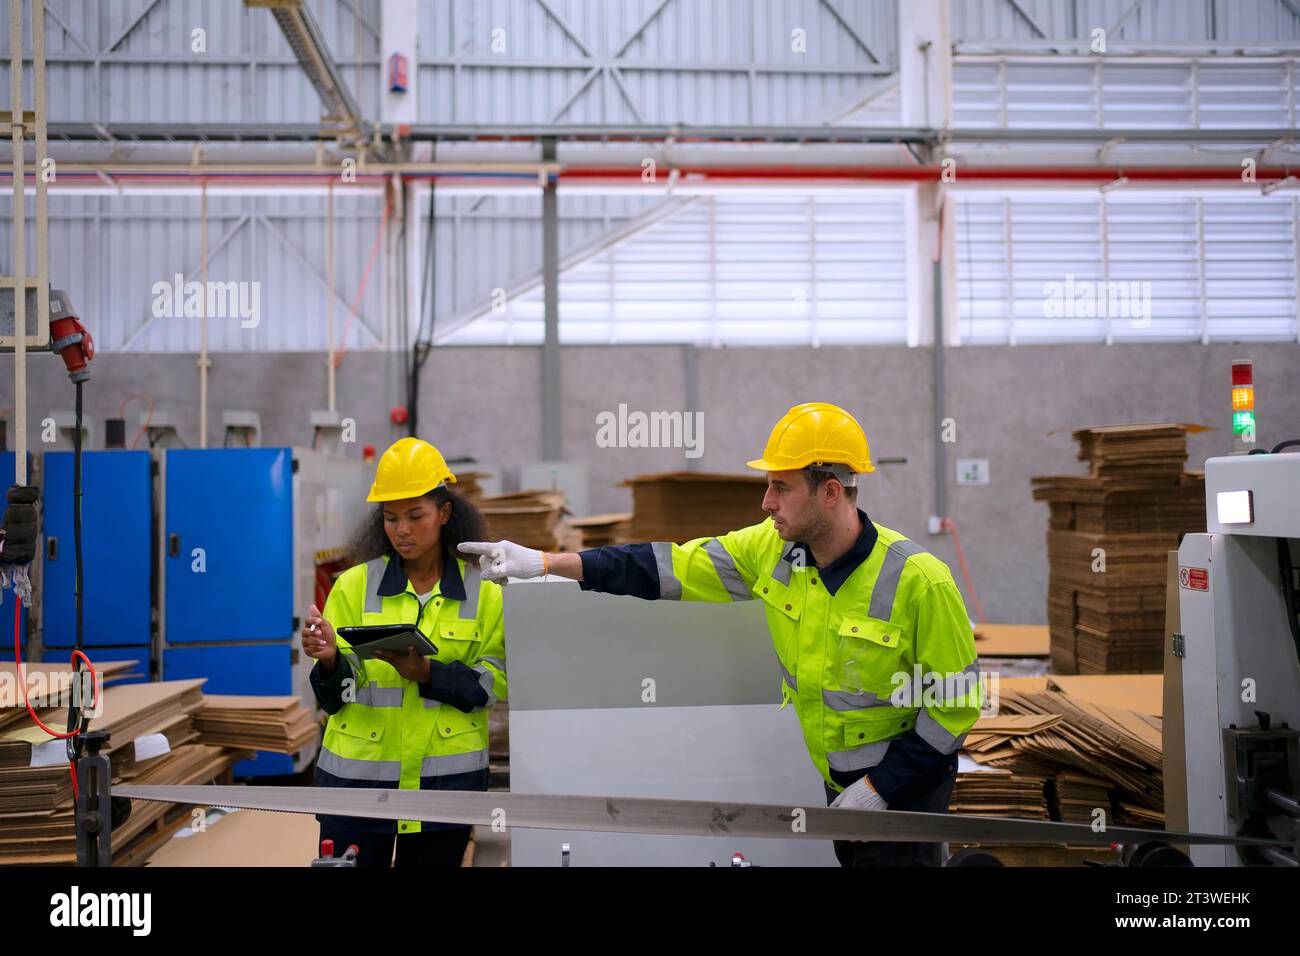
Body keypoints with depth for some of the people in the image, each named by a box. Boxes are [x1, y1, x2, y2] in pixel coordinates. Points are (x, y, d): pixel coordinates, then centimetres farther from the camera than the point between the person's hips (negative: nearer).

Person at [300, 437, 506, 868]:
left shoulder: (483, 591, 3)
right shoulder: (353, 585, 1)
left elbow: (493, 684, -4)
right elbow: (335, 698, 0)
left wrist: (427, 673, -20)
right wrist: (329, 660, -22)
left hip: (446, 780, 1)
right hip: (358, 775, 0)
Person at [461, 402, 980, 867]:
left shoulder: (918, 580, -21)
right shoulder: (773, 547, -6)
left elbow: (957, 700, -15)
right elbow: (669, 567, -6)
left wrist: (878, 788, -16)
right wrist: (544, 562, -11)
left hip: (903, 781, -5)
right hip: (824, 774, 5)